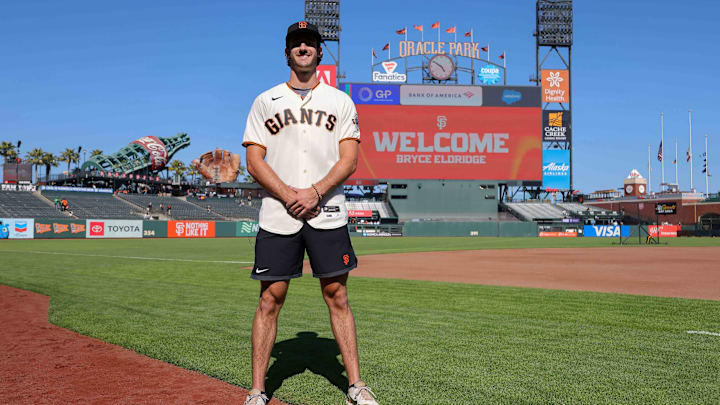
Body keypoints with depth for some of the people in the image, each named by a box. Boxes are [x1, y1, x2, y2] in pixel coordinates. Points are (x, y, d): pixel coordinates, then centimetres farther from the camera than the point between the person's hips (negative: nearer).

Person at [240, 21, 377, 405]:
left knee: (337, 296, 3)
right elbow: (255, 162, 3)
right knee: (270, 299, 1)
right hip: (277, 215, 0)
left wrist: (314, 192, -13)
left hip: (328, 214, 0)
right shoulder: (264, 101, 12)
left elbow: (349, 160, 2)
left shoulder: (340, 101, 12)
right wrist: (289, 196, -12)